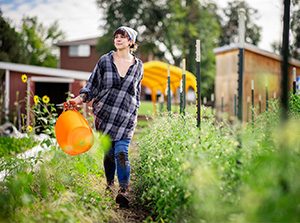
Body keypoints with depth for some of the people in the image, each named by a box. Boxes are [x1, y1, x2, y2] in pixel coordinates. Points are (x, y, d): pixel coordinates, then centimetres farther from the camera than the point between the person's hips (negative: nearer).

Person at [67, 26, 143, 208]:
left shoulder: (138, 66, 7)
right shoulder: (105, 61, 4)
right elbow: (92, 85, 6)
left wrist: (134, 114, 21)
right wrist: (80, 98, -9)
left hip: (126, 117, -1)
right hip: (104, 113, 1)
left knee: (121, 152, -15)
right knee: (108, 153, 7)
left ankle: (124, 190, -18)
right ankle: (109, 184, 27)